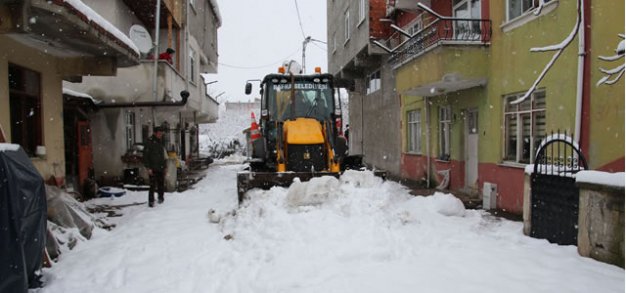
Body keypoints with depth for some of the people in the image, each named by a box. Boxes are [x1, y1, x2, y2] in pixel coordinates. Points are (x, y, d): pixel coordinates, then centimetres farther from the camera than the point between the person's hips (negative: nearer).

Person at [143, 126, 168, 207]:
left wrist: (164, 166, 15)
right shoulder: (150, 141, -8)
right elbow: (145, 155, -12)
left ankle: (161, 198, 26)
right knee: (153, 185, -6)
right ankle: (151, 201, 2)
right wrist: (148, 168, -16)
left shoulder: (161, 142, 13)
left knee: (161, 184, 11)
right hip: (153, 169, -6)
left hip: (161, 168, 6)